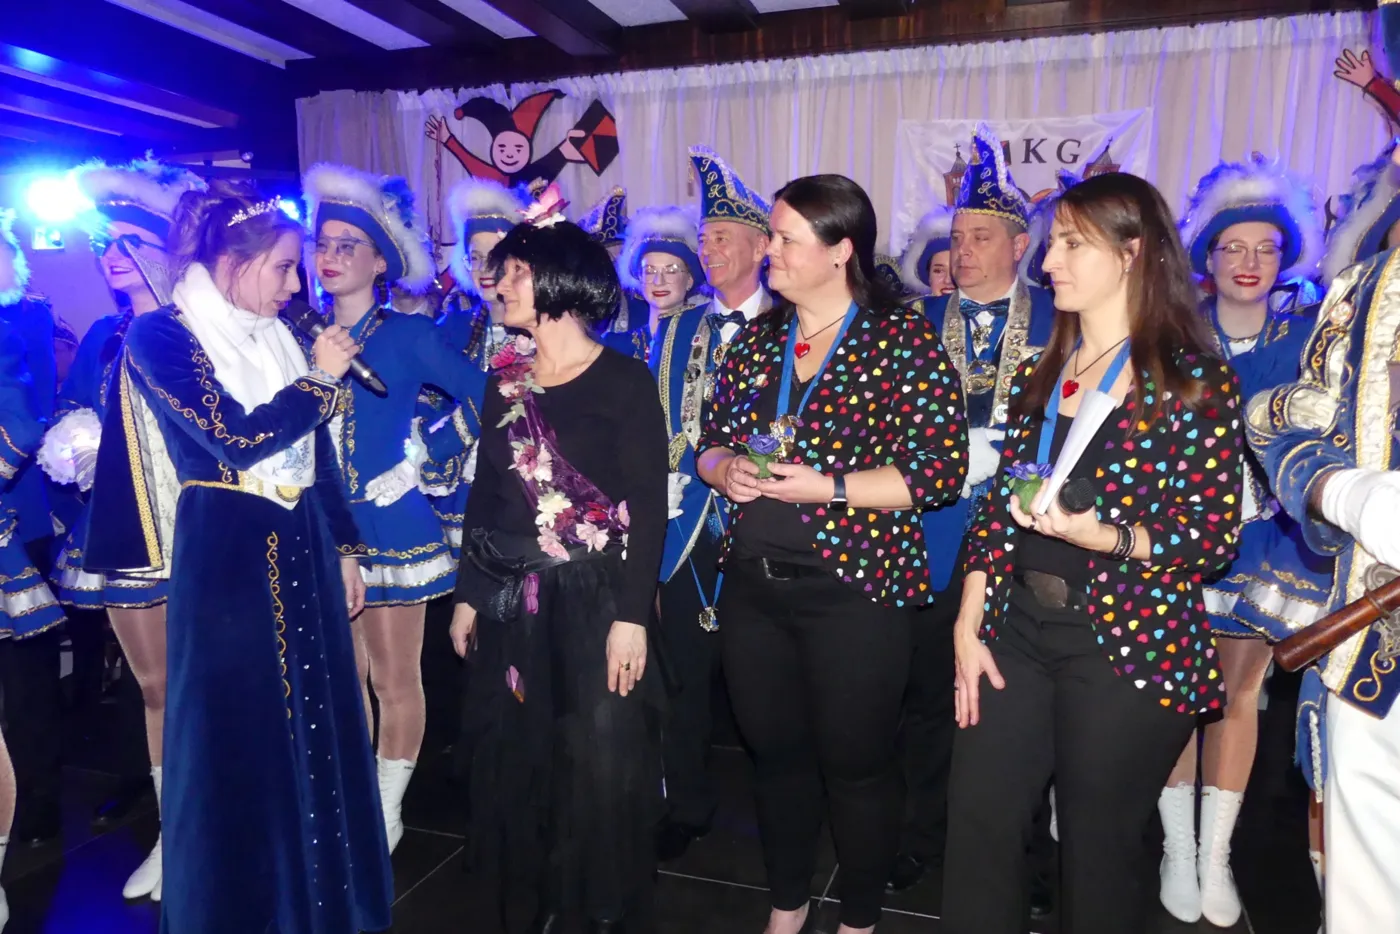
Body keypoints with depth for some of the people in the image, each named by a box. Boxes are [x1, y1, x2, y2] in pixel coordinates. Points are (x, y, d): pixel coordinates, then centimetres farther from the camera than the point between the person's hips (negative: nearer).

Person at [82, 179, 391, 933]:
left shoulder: (279, 335, 9)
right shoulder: (160, 336, -9)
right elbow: (235, 440, -20)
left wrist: (342, 548, 12)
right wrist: (320, 379, -11)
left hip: (302, 550, 6)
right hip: (227, 558, -6)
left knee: (318, 722, 13)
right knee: (237, 737, 7)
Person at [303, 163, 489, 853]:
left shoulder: (408, 334, -4)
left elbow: (484, 398, -6)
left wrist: (420, 461, -8)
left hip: (392, 526, -4)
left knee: (394, 677, 6)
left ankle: (387, 811, 23)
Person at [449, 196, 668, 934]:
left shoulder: (624, 381, -7)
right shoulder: (505, 379, 8)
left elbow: (649, 508, -11)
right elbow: (485, 493, 11)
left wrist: (632, 615, -16)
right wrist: (467, 594, 10)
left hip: (594, 600, -5)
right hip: (510, 601, 5)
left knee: (602, 761, 5)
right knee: (517, 757, 14)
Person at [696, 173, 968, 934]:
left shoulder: (904, 340, -8)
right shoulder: (756, 338, 8)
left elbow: (941, 471, -13)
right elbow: (711, 440, 14)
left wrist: (824, 486, -20)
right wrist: (725, 469, -9)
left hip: (854, 588, -5)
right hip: (752, 585, 5)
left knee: (856, 764, 10)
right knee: (776, 753, 18)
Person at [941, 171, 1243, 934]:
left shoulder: (1195, 381, -6)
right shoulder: (1038, 375, 10)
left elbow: (1214, 535, -9)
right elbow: (998, 506, 8)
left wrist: (1107, 538, -26)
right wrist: (968, 626, 2)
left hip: (1131, 643, -4)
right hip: (1016, 628, 5)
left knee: (1098, 843, 11)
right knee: (978, 819, 8)